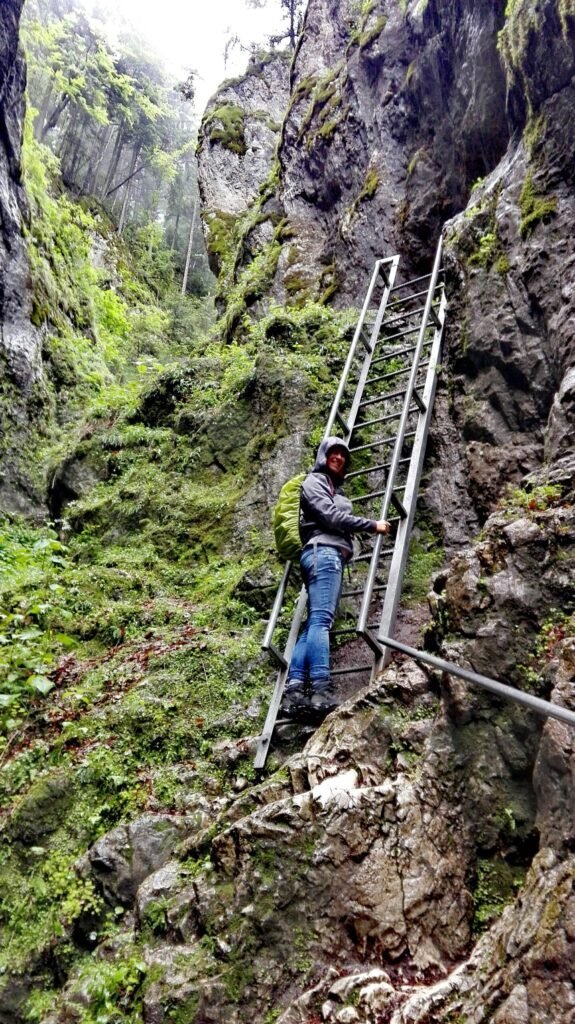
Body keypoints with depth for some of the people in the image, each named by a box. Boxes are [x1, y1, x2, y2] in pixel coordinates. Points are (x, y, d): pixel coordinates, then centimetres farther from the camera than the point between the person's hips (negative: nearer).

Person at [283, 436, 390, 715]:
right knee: (321, 619, -19)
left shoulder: (335, 486, 32)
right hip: (323, 552, -9)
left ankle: (294, 689, -8)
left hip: (332, 555, 9)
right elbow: (331, 517, -8)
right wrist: (372, 525, -3)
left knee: (314, 622, -3)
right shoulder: (314, 481, 5)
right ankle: (321, 689, -27)